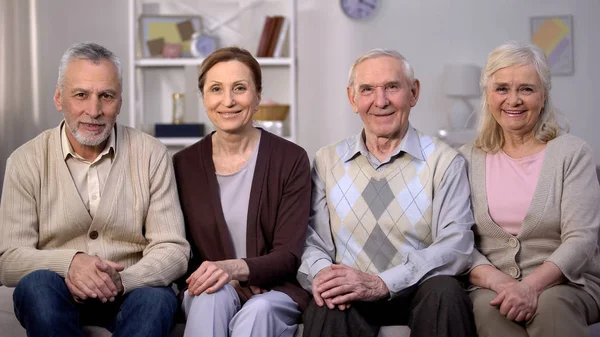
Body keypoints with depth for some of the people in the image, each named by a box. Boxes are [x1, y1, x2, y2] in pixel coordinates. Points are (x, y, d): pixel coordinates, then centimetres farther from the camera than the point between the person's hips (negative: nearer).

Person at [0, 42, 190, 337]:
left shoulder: (151, 155, -2)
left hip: (130, 293, -1)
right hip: (57, 300, 1)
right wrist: (70, 262, -29)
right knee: (37, 284, -33)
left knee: (157, 298, -34)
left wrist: (118, 282, -27)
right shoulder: (26, 161, -1)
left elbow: (173, 249, -6)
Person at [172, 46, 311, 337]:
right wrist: (224, 279, -16)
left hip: (274, 292, -1)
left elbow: (289, 255, -8)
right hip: (206, 299, 2)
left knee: (258, 311, -34)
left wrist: (235, 268, -28)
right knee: (214, 296, -33)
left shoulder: (291, 160, -3)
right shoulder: (184, 164, 2)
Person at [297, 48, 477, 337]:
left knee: (444, 289, -32)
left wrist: (381, 283, -22)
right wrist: (321, 270, -19)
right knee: (326, 307, -34)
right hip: (350, 299, -1)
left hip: (422, 295, 1)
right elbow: (311, 239, 5)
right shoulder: (327, 161, 10)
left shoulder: (443, 161, 1)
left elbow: (456, 245, -10)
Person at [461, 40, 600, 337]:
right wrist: (497, 281, -18)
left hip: (567, 283, -1)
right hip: (492, 286, 1)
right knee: (486, 306, -32)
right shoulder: (469, 159, 8)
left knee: (551, 304, -34)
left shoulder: (572, 153, 1)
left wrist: (531, 285, -23)